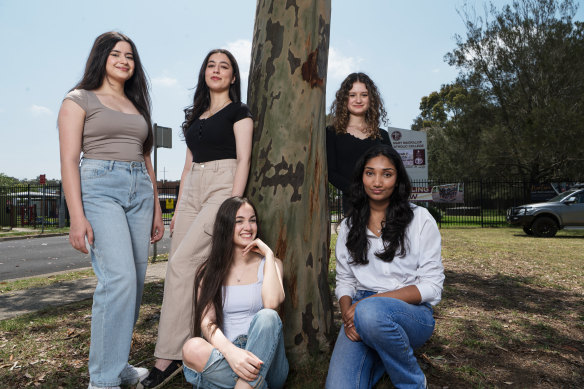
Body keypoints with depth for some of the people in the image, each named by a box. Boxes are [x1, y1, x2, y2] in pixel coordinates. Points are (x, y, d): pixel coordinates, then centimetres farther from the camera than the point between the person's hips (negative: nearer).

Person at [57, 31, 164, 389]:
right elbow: (69, 160, -3)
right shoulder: (80, 100, 6)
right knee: (119, 278, -18)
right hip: (99, 187, -5)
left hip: (140, 191, 6)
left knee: (135, 281, 4)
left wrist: (156, 209, 17)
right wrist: (77, 217, -14)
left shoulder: (137, 106, 23)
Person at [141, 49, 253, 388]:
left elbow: (244, 158, -7)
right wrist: (179, 208, 14)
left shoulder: (238, 111, 4)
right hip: (191, 191, 7)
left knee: (182, 262, -17)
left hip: (223, 187, -7)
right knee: (180, 267, 0)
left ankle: (169, 357, -10)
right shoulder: (196, 115, 23)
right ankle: (187, 349, 11)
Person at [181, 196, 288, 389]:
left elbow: (272, 303, -16)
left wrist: (268, 254, -8)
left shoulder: (269, 264, 7)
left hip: (266, 361, -1)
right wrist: (230, 350, -28)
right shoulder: (209, 271, 8)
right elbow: (207, 322, -6)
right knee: (192, 348, -31)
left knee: (267, 317, -31)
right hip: (223, 355, 1)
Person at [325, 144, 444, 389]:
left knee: (370, 312, -37)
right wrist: (347, 313, -12)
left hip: (411, 313, -1)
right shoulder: (349, 226, 12)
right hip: (360, 314, 2)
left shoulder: (420, 219, 1)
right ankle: (376, 363, 9)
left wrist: (372, 300, -17)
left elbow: (432, 286, -4)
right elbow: (344, 281, 12)